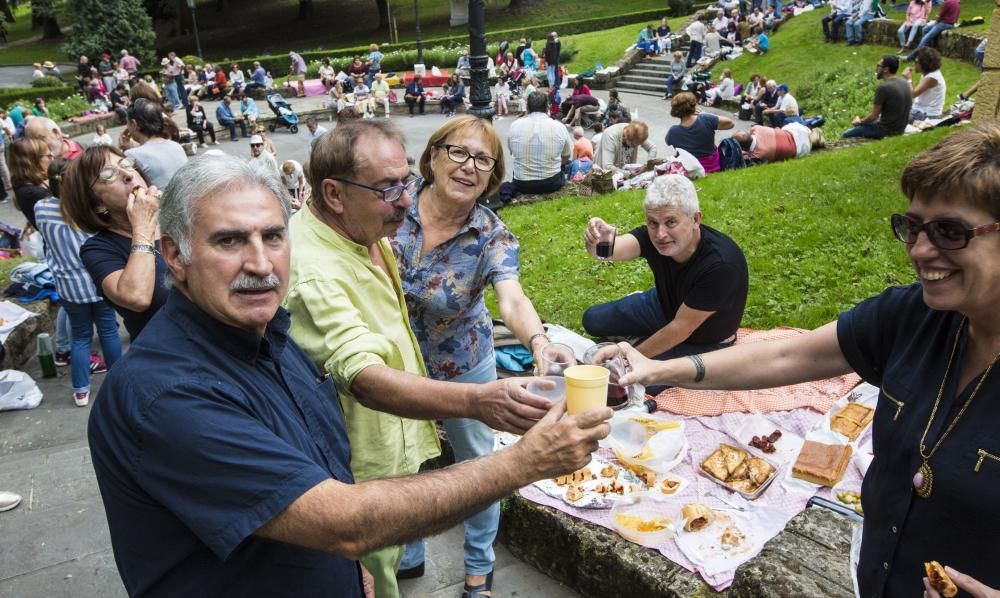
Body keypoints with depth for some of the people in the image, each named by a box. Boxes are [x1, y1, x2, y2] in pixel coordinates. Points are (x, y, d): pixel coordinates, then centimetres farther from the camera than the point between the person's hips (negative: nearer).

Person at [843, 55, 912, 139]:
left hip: (887, 130, -9)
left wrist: (859, 122, 2)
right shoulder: (905, 84, 3)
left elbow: (873, 116, -17)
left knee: (846, 134, -1)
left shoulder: (883, 88, -23)